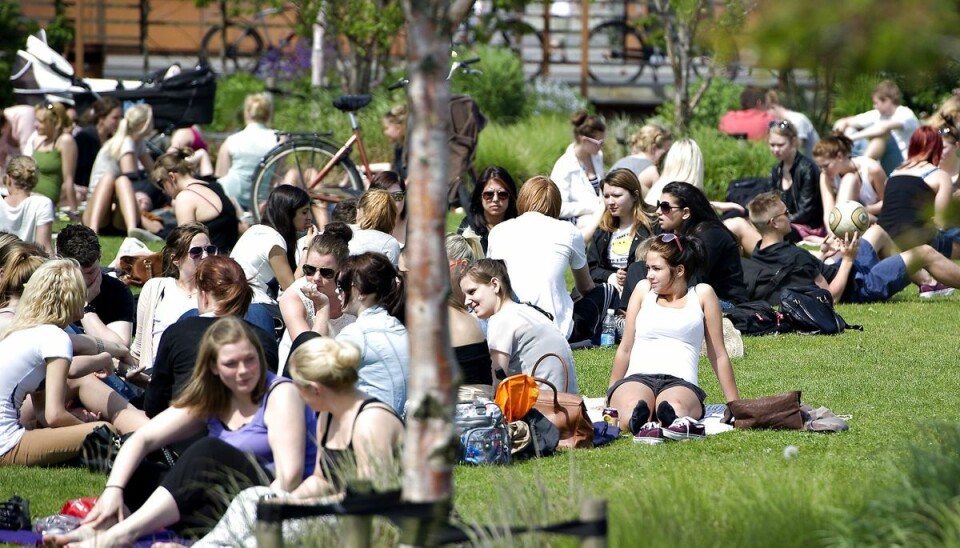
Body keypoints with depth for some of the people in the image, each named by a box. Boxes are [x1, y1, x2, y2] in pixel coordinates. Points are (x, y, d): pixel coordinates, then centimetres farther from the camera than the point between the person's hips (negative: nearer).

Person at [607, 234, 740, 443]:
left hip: (681, 382, -1)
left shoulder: (702, 295, 12)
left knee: (675, 407, -44)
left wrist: (734, 404, 15)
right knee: (632, 406, -41)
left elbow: (718, 355, 15)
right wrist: (611, 392, 26)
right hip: (637, 379, 1)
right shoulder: (643, 290, 18)